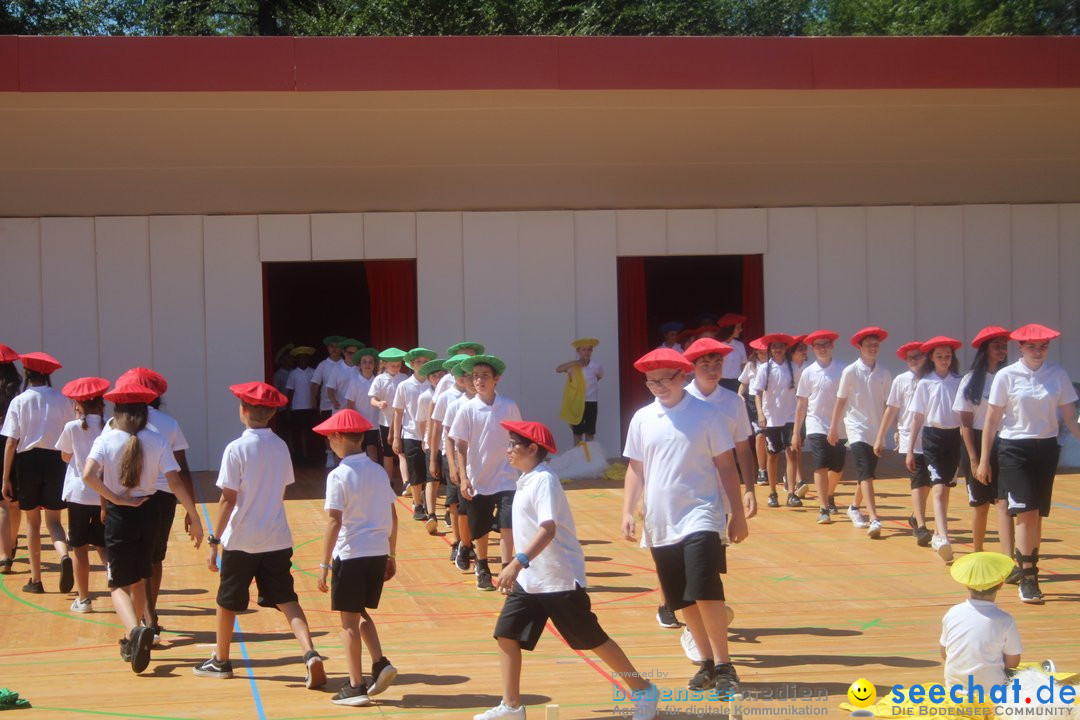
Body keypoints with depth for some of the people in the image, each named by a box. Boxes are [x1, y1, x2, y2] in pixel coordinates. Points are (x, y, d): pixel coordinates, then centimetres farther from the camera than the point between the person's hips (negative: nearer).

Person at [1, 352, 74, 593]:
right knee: (53, 520, 8)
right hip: (55, 461, 1)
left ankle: (35, 580, 15)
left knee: (32, 522, 12)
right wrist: (71, 470, 9)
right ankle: (64, 555, -24)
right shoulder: (61, 400, -1)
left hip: (28, 461, -1)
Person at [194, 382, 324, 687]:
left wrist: (214, 541, -9)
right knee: (286, 599, 1)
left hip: (241, 539, -4)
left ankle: (220, 660, 28)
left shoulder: (236, 449, -12)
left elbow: (228, 499, -13)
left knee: (227, 601, 14)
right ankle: (310, 654, -18)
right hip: (277, 538, 4)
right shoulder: (280, 447, 3)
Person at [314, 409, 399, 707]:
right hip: (378, 553, 6)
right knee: (361, 612, 22)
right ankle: (380, 664, 5)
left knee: (349, 620, 4)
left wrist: (324, 564, -11)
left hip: (350, 554, -6)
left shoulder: (339, 476, -12)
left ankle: (356, 687, 6)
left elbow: (334, 522, -15)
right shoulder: (378, 471, 6)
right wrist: (391, 555, 19)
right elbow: (393, 517, 10)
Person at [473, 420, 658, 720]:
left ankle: (644, 691, 16)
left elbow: (548, 530, -30)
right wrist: (518, 568, 24)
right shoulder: (526, 481, 10)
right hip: (529, 579, 9)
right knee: (506, 634, -1)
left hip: (561, 580, -9)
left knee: (593, 639, 1)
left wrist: (517, 563, -39)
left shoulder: (544, 481, -18)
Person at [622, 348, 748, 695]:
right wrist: (628, 511, 3)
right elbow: (635, 469, 13)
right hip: (660, 523, 4)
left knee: (705, 591, -17)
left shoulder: (705, 414, -3)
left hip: (700, 517, -4)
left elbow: (726, 466, 0)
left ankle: (723, 666, -7)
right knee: (684, 599, 9)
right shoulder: (642, 419, 7)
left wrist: (738, 515, -1)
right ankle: (707, 662, 22)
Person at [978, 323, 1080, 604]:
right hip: (1015, 449, -3)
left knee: (1037, 515, 8)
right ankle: (1027, 580, -7)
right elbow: (991, 420, 0)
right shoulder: (1006, 376, -4)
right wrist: (983, 460, -1)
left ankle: (1030, 573, 20)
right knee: (1026, 512, -11)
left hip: (1046, 448, 3)